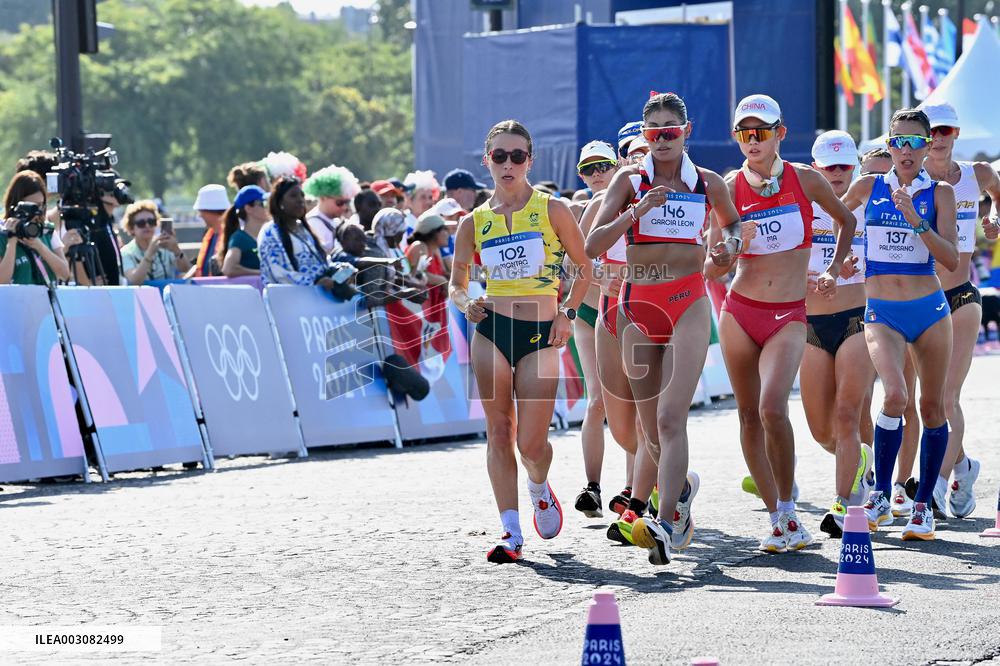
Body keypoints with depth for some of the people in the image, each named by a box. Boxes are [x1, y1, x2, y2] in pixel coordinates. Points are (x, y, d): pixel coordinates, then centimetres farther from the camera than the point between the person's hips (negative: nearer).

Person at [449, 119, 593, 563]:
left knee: (531, 443, -5)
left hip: (540, 334, -2)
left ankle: (540, 491, 30)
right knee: (499, 433, -3)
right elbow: (456, 284, 14)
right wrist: (466, 304, -7)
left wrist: (568, 312, -4)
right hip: (491, 330, 2)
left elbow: (584, 267, 8)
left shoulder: (552, 210, 1)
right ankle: (511, 533, 3)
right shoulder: (475, 222, 7)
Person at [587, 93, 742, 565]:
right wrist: (636, 212, -16)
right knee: (650, 424, 10)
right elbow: (592, 246, -3)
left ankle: (666, 522, -24)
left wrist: (730, 244, 5)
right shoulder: (629, 180, 5)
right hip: (637, 304, 2)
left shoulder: (708, 184, 7)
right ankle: (681, 486, 39)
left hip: (688, 302, -2)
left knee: (671, 417, -17)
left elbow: (731, 223, 28)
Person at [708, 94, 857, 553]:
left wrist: (833, 270, 8)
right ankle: (778, 519, 14)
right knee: (749, 415, 3)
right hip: (739, 310, 2)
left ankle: (787, 510, -5)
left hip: (788, 316, -2)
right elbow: (713, 269, 1)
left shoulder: (804, 180, 1)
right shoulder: (730, 188, 0)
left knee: (772, 408, -21)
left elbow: (847, 221, 19)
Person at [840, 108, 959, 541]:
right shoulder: (868, 188, 4)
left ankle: (923, 506, 19)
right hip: (881, 312, -1)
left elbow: (951, 260, -8)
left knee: (932, 407, 6)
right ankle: (880, 496, -8)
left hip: (929, 309, 1)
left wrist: (916, 220, -19)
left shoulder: (939, 193, 1)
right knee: (895, 395, -22)